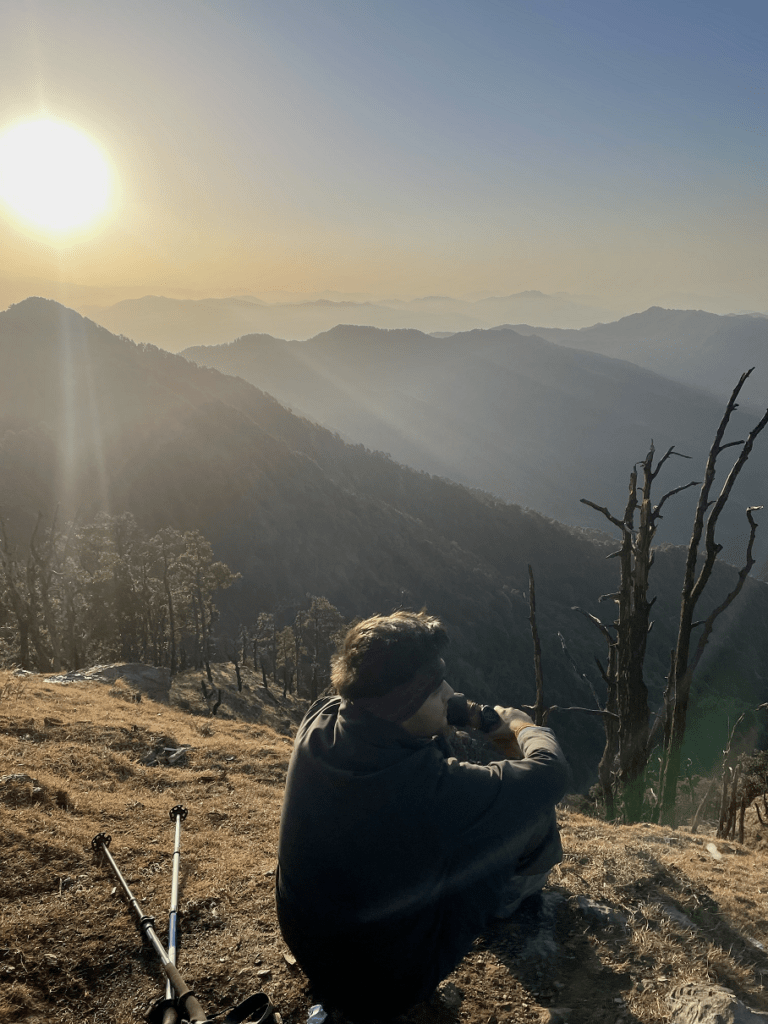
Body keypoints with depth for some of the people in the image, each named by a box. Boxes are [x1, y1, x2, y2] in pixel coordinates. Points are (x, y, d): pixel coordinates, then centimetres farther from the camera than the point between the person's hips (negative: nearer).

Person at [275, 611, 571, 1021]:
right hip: (388, 987, -5)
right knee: (533, 807, -1)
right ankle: (515, 894, 34)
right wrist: (521, 725, -1)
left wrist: (437, 722, -3)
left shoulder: (315, 725, -19)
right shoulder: (432, 787, -37)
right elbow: (551, 770, -21)